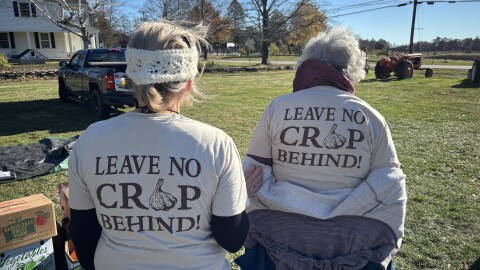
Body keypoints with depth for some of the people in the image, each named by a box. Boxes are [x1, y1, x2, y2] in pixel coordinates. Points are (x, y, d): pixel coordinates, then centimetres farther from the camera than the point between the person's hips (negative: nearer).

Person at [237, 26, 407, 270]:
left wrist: (257, 229, 6)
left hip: (280, 238, 0)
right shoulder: (370, 116, -6)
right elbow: (390, 189, -3)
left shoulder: (277, 108, -8)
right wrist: (387, 243, 8)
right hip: (354, 245, 1)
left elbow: (253, 173, -5)